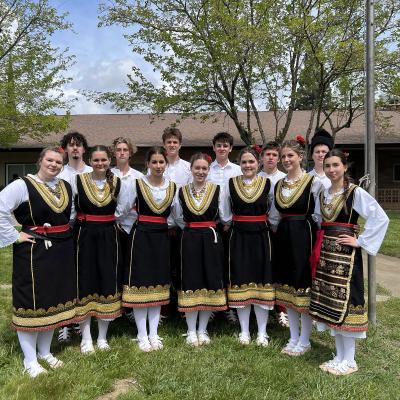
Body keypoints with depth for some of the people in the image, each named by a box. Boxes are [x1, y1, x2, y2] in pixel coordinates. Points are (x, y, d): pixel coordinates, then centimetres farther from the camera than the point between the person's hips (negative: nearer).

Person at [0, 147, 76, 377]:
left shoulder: (67, 187, 9)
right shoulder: (23, 185, -10)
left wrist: (65, 235, 12)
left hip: (62, 252, 7)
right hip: (33, 251, -6)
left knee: (55, 300, 13)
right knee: (32, 302, 1)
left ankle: (45, 351, 30)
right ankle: (30, 360, 16)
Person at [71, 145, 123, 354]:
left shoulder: (117, 182, 2)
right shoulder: (77, 180, -4)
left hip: (109, 237, 2)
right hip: (84, 236, -2)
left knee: (108, 281, 5)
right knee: (84, 282, 3)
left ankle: (102, 337, 21)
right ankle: (86, 338, 18)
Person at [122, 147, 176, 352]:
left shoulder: (173, 187, 6)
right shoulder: (137, 184, -4)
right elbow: (123, 210, 0)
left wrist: (166, 223, 6)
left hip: (162, 238, 4)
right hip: (141, 236, -4)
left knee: (158, 284, 8)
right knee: (140, 283, -2)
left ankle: (154, 334, 19)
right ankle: (142, 335, 11)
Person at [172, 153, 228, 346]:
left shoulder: (217, 190, -1)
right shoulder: (182, 191, 3)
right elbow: (178, 217, 14)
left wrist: (207, 229, 9)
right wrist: (191, 229, 11)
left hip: (211, 240, 0)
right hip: (190, 240, 1)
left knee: (210, 282, 4)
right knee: (191, 283, 2)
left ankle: (202, 330, 18)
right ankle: (191, 331, 15)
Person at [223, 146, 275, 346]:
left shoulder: (267, 184, 0)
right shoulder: (230, 184, 1)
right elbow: (225, 214, 11)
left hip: (261, 237, 0)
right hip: (239, 237, 0)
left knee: (262, 281, 4)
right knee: (241, 282, 5)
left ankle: (262, 332, 17)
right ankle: (244, 331, 19)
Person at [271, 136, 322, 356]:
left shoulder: (313, 182, -8)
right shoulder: (279, 185, 10)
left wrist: (312, 239, -11)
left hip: (304, 237, -6)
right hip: (283, 238, 6)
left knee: (303, 288, 2)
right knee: (287, 288, 12)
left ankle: (304, 341, 18)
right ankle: (293, 338, 27)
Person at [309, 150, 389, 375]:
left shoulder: (356, 192, -9)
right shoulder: (322, 193, 9)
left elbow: (381, 218, -15)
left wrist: (360, 241, -15)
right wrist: (321, 243, 9)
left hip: (345, 253, -6)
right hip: (325, 252, 7)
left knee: (344, 302, -3)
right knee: (329, 302, 10)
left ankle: (349, 361, 12)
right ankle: (340, 356, 24)